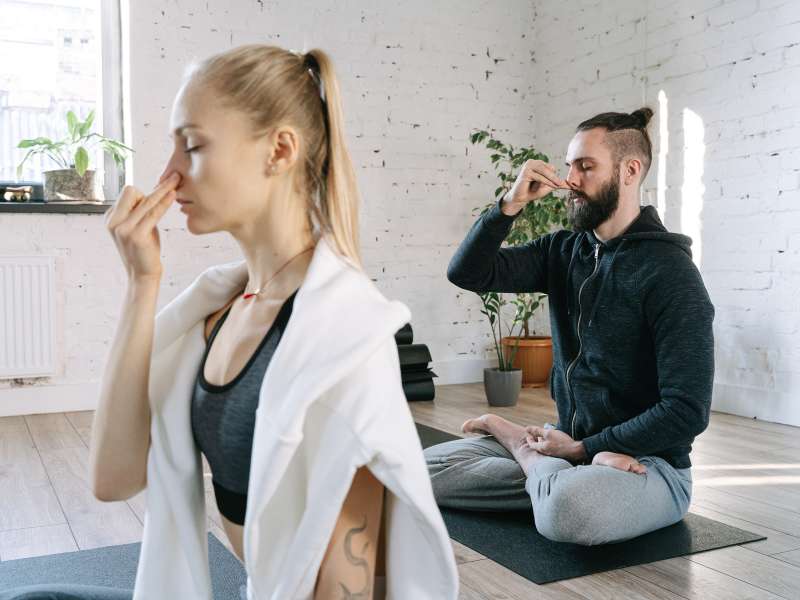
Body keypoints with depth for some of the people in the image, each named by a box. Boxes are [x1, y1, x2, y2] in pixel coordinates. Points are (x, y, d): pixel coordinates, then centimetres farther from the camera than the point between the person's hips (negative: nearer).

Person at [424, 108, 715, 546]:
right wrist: (511, 204, -14)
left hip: (645, 462, -6)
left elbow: (686, 411, -19)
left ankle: (515, 438, -8)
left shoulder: (668, 271, -15)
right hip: (570, 443, 6)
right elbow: (466, 273, -1)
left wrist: (581, 449, -15)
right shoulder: (564, 251, 6)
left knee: (566, 508, -39)